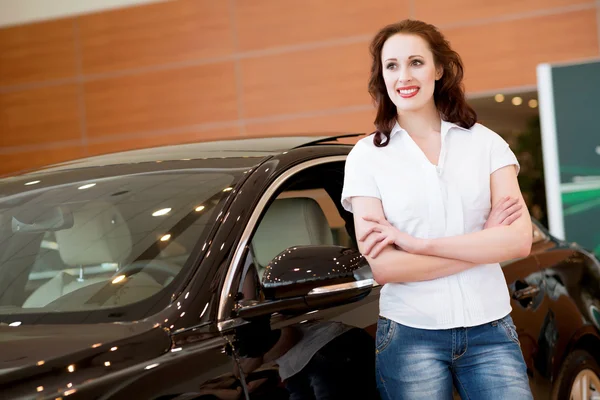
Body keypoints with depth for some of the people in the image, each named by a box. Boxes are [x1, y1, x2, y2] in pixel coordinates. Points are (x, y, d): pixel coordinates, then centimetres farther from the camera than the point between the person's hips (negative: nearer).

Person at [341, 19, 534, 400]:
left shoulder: (485, 142, 3)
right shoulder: (367, 155, -1)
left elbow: (519, 240, -8)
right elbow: (382, 267, -10)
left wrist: (417, 242, -15)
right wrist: (483, 243, -10)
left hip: (491, 330, 1)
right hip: (411, 336, -1)